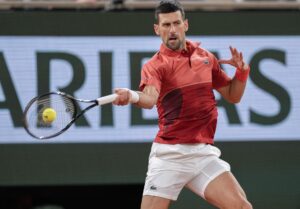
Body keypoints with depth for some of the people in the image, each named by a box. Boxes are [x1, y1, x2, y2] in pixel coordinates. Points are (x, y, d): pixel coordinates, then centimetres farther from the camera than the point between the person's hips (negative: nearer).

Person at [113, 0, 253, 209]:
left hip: (204, 153, 4)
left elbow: (233, 95, 21)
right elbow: (150, 98, -26)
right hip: (169, 154, -4)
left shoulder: (205, 57, 12)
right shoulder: (155, 66, -4)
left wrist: (242, 70, 2)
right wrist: (133, 96, -50)